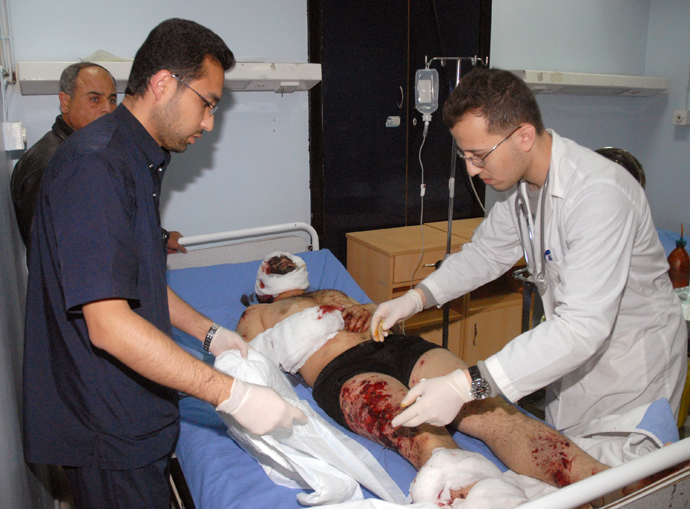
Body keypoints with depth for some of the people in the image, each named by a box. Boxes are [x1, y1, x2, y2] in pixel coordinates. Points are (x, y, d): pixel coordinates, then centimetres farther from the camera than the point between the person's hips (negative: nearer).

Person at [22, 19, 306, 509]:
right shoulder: (94, 165, -23)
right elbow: (109, 324, -30)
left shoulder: (138, 162, 10)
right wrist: (233, 395, -29)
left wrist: (208, 332, 11)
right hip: (108, 432, -9)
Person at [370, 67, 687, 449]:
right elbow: (486, 252, 8)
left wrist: (468, 385, -46)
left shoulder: (599, 194, -33)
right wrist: (416, 298, -7)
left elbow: (582, 326, -39)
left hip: (633, 362, -7)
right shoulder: (518, 180, -6)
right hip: (574, 352, 7)